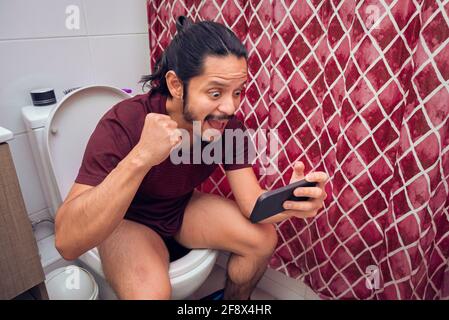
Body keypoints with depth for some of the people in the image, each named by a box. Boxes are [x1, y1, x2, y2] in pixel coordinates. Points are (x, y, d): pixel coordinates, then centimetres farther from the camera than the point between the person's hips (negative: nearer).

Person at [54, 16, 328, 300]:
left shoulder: (228, 124, -18)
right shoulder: (123, 125, -32)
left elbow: (253, 206, -18)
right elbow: (67, 242, -37)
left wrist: (290, 201, -41)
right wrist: (139, 159, -50)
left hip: (183, 207, 5)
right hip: (127, 220, -4)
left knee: (263, 238, -11)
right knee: (150, 292, -32)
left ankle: (233, 303, 17)